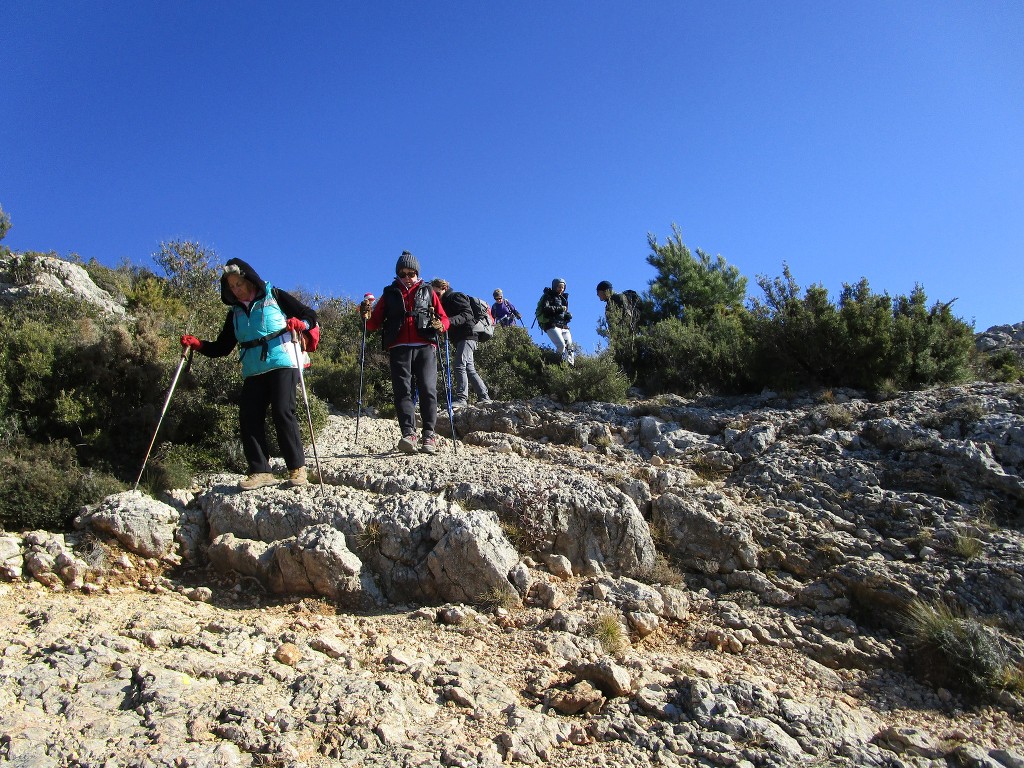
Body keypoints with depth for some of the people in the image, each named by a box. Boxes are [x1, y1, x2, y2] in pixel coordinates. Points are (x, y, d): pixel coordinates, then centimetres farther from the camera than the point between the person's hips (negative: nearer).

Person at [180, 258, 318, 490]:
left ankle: (297, 468, -10)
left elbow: (310, 316, 5)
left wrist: (299, 324, -17)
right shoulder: (235, 313, 21)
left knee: (282, 412, -16)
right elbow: (221, 348, 21)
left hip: (282, 364, -5)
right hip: (253, 372, 5)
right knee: (248, 418, -9)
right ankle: (260, 471, -6)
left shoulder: (274, 296, 8)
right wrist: (197, 344, 5)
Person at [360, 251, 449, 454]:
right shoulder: (389, 293, 21)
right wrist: (367, 315, -6)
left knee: (427, 390, -13)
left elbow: (444, 318, 13)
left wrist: (440, 325, -10)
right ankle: (409, 434, -19)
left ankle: (429, 434, -11)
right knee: (403, 390, -11)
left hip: (425, 347, -1)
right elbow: (374, 324, 16)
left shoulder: (428, 292, 19)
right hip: (399, 348, 1)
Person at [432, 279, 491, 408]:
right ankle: (484, 397, 14)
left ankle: (461, 398, -21)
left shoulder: (456, 297, -5)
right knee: (469, 369, 10)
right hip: (460, 338, 11)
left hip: (467, 336, -11)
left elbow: (468, 314, -19)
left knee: (459, 366, -18)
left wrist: (450, 320, -32)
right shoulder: (445, 302, 24)